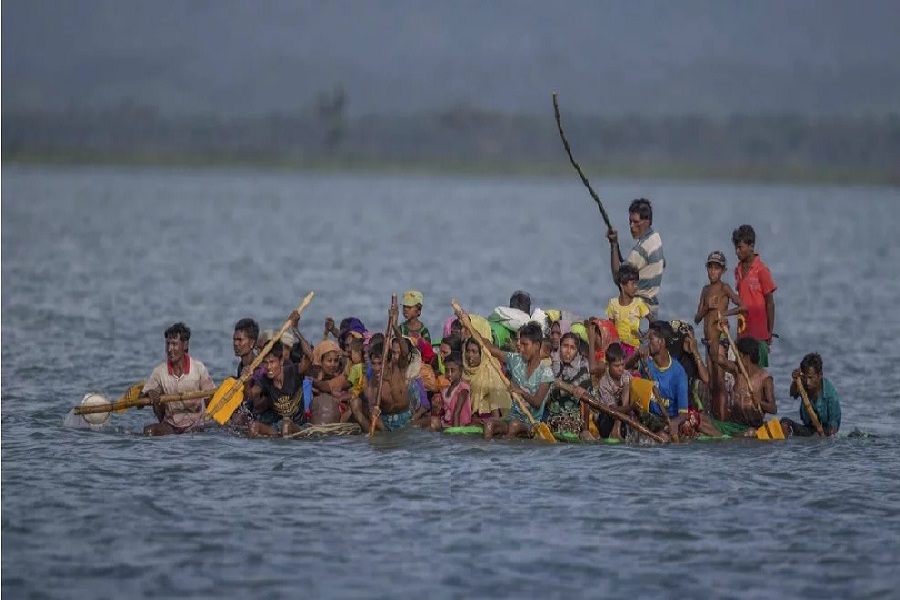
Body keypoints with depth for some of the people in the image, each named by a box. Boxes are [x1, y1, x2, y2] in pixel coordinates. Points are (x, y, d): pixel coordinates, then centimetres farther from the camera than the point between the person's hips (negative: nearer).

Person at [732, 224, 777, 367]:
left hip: (759, 333, -6)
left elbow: (770, 303, -5)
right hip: (743, 332, 6)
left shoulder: (761, 271, -8)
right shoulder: (738, 270, 12)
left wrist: (770, 333, -6)